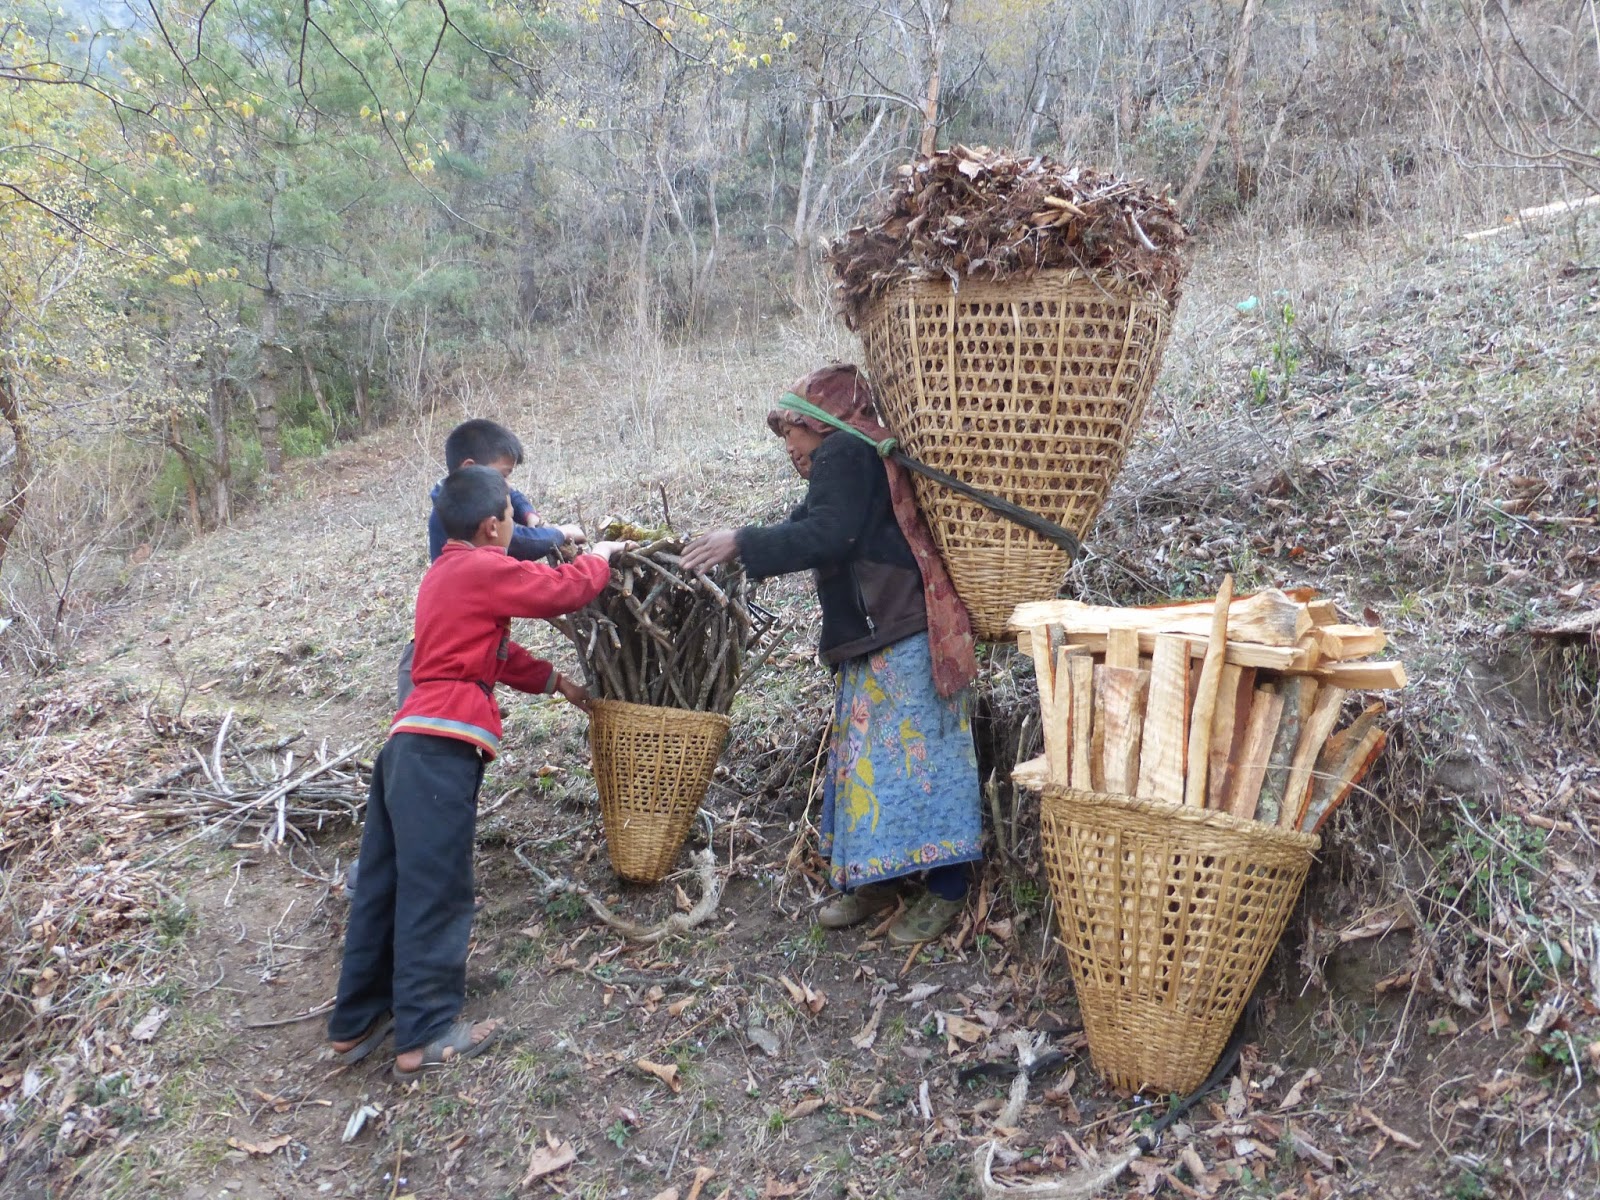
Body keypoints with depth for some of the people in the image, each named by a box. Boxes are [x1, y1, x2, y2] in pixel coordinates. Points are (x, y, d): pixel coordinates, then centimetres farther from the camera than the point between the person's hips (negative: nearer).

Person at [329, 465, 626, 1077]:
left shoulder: (446, 571, 22)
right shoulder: (485, 569, -9)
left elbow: (497, 651, 28)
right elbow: (564, 589, -5)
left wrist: (556, 681, 31)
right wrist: (600, 556, 14)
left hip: (406, 745, 10)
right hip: (441, 750, -10)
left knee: (385, 885, 15)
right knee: (434, 894, -2)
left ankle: (356, 1022, 25)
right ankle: (426, 1034, 7)